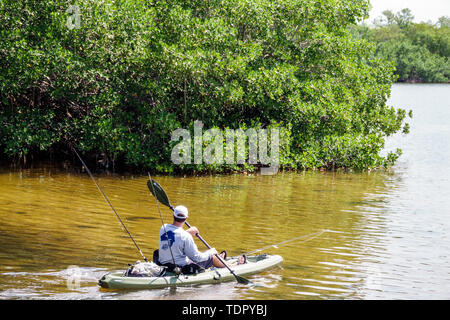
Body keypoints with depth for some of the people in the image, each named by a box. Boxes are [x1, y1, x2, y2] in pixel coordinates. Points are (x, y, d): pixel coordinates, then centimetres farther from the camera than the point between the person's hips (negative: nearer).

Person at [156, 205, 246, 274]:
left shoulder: (163, 228, -7)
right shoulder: (186, 237, -28)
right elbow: (196, 258, -20)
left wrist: (187, 231, 18)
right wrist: (210, 252, -2)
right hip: (181, 268, -7)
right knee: (211, 257, 15)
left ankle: (219, 260, 59)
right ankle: (233, 265, 41)